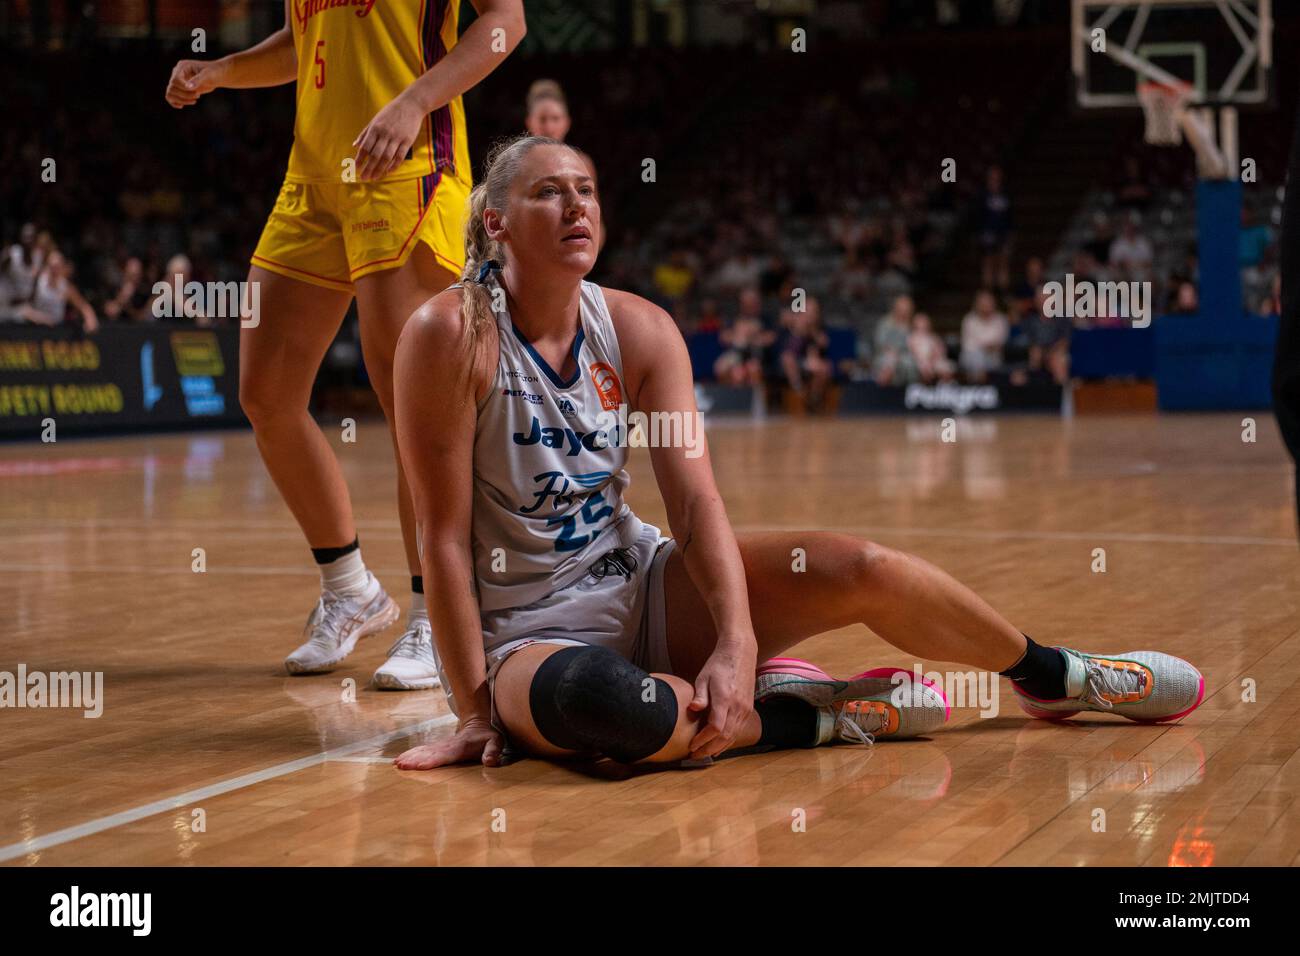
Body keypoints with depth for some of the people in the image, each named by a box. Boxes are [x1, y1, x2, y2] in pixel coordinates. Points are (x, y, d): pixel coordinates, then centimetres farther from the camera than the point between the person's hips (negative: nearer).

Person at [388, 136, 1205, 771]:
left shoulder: (639, 329, -3)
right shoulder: (452, 335, -17)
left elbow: (695, 499, -10)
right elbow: (444, 535, -17)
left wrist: (738, 643, -24)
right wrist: (475, 709, -19)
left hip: (644, 587, 5)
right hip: (528, 634, -5)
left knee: (861, 568, -12)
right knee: (592, 701, -41)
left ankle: (1060, 678, 14)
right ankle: (820, 715, -16)